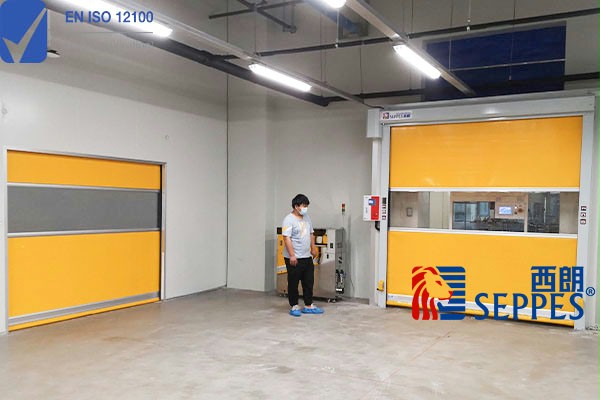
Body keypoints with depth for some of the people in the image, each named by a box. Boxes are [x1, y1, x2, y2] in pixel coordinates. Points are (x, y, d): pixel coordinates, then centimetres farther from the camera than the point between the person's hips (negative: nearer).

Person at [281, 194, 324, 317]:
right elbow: (286, 238, -20)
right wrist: (292, 255, -23)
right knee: (293, 283, 4)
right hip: (294, 258, -8)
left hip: (307, 257, 8)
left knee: (309, 282, 11)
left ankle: (308, 306, 21)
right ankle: (294, 307, 14)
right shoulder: (289, 220, -14)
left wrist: (313, 248, 17)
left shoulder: (306, 217, 11)